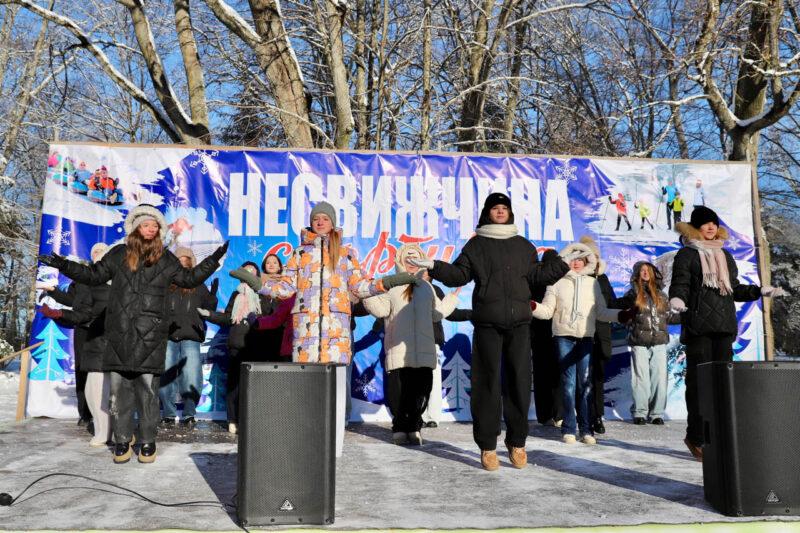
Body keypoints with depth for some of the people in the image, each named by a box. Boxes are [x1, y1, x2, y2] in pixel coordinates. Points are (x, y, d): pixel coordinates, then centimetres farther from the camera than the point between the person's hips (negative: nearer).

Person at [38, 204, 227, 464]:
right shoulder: (119, 254, 11)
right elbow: (94, 275, 20)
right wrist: (63, 265, 14)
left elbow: (189, 278, 20)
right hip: (119, 333, 1)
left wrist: (213, 260, 13)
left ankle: (148, 442, 7)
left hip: (149, 334, -1)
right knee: (119, 388, 1)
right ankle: (122, 441, 12)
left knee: (148, 388, -2)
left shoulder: (165, 259, 10)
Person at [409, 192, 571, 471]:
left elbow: (536, 274, 14)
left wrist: (566, 265, 7)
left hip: (519, 323, 3)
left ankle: (517, 443, 14)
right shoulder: (476, 245, 9)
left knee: (519, 382, 3)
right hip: (487, 324, -2)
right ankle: (487, 446, 6)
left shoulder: (524, 246, 18)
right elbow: (459, 274, 4)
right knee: (487, 383, -1)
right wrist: (434, 267, -11)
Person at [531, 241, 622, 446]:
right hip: (564, 337, -2)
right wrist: (533, 307, -15)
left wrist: (620, 314, 0)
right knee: (568, 382, -2)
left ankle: (586, 429, 7)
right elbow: (547, 311, 3)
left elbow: (601, 312, 13)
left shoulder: (593, 283, 12)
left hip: (586, 338, 2)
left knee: (585, 383, 0)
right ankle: (569, 429, 5)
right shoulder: (557, 282, 5)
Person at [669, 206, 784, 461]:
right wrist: (677, 299, -28)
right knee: (699, 380, -7)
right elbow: (680, 284, -7)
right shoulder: (686, 255, 4)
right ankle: (695, 437, -2)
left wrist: (761, 291, 15)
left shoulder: (725, 256, 23)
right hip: (697, 325, -6)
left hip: (724, 325, 6)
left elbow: (734, 289, 26)